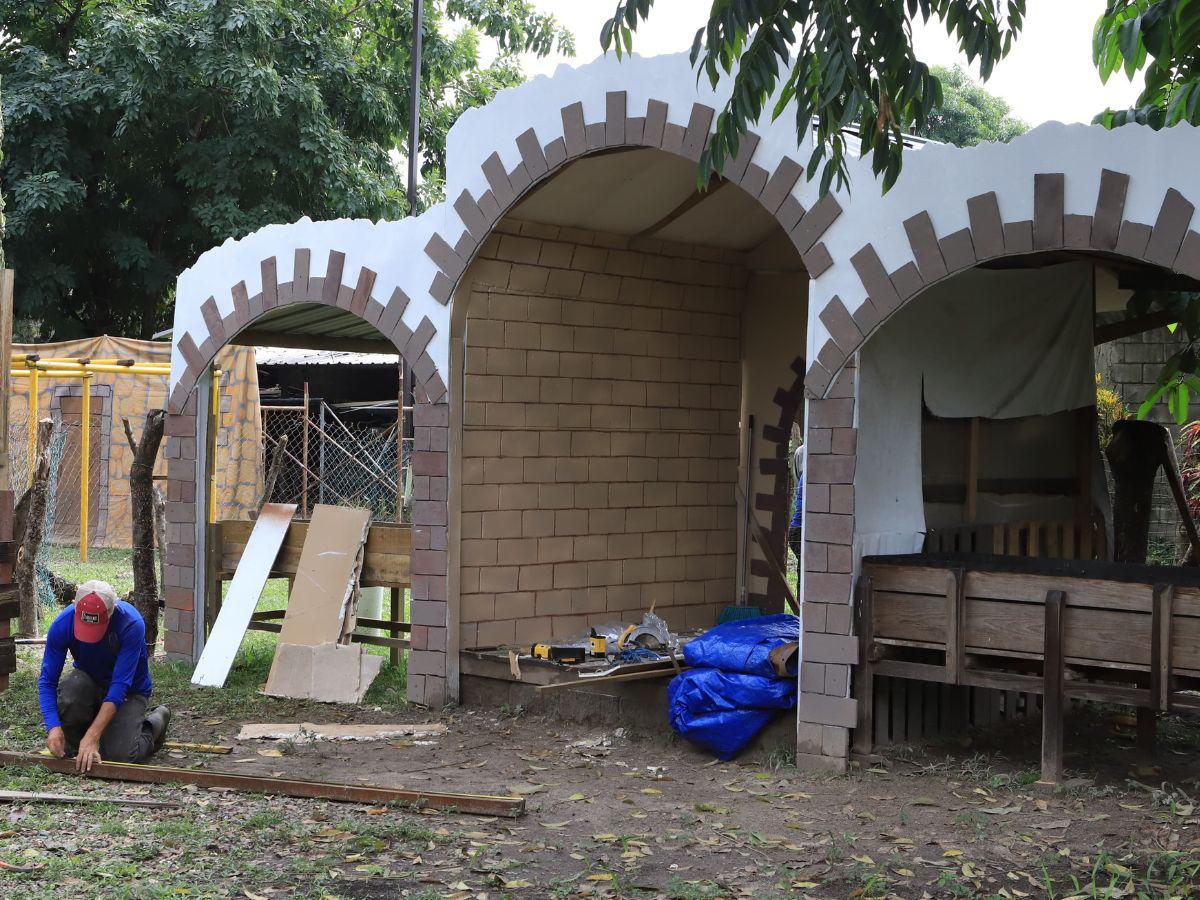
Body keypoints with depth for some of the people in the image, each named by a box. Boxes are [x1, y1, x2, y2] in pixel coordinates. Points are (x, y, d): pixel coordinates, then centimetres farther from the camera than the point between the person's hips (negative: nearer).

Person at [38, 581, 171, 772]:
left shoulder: (132, 625, -33)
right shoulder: (62, 625, -25)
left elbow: (120, 686, -35)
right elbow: (47, 681, -21)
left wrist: (92, 737, -41)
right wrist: (53, 727, -37)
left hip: (130, 690, -2)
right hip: (89, 679, 2)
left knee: (118, 756, -20)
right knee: (70, 688, -33)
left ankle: (155, 722, 13)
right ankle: (72, 747, -3)